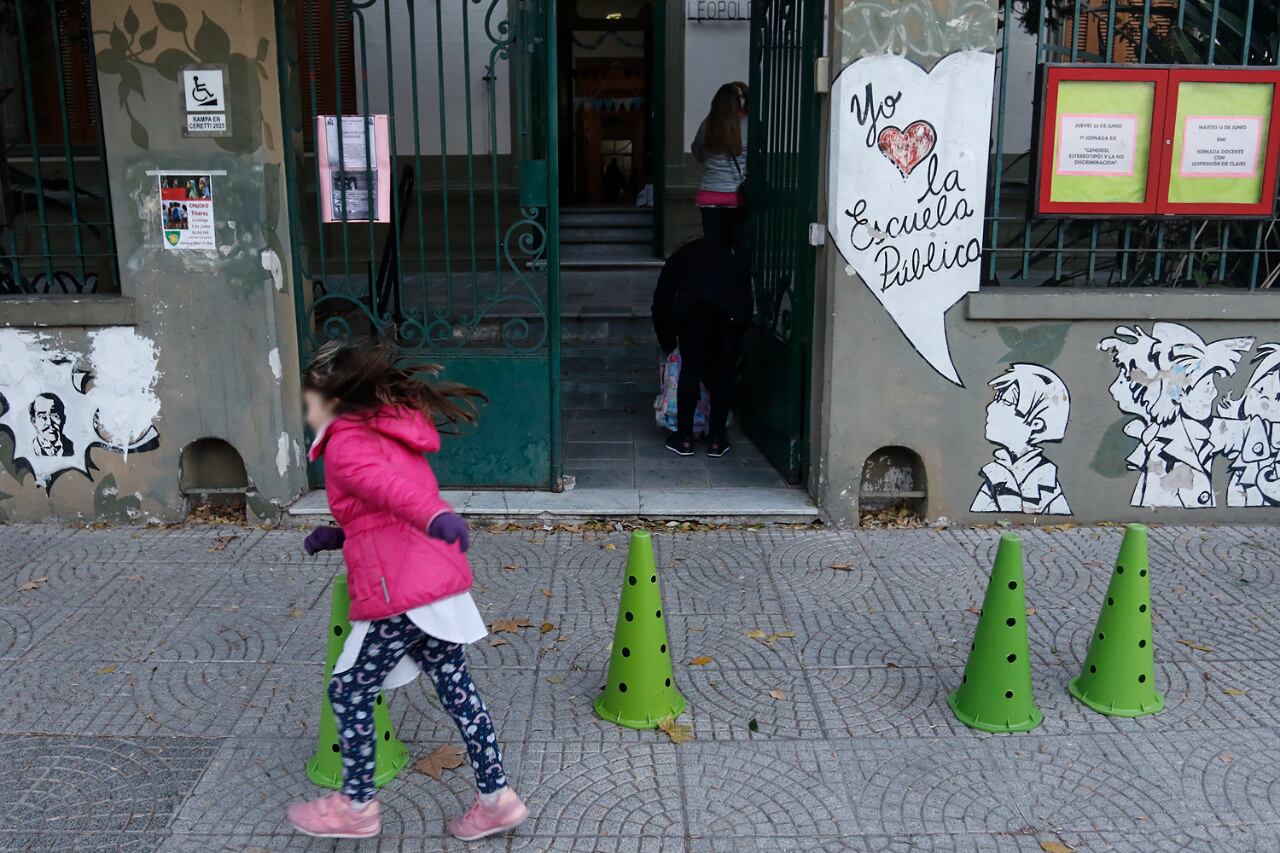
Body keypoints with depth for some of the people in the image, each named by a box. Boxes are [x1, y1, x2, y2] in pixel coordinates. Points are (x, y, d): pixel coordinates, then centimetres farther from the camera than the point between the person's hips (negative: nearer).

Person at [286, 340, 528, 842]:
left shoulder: (347, 441, -8)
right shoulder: (392, 434, 20)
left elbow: (382, 483, -30)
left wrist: (435, 517, -47)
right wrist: (340, 535, 24)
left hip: (398, 596, -9)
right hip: (441, 584, 9)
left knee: (348, 693, 10)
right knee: (454, 687, 16)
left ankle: (356, 807, 25)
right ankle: (497, 798, 23)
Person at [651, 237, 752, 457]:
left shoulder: (680, 256, 33)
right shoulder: (732, 259, 37)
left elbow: (660, 302, 27)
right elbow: (748, 300, 29)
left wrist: (667, 342, 37)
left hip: (694, 306, -1)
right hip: (733, 307, 2)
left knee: (690, 369, 10)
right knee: (722, 372, 13)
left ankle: (684, 439, 16)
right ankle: (717, 440, 17)